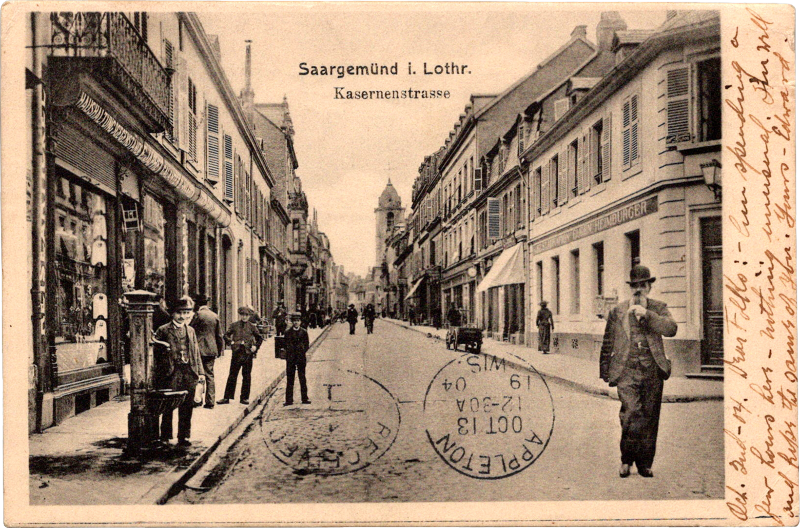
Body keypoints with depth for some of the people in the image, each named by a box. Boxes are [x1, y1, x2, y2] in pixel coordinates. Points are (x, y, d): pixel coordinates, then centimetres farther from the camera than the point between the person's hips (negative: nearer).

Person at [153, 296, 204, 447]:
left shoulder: (190, 330, 16)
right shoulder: (163, 330, 2)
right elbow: (156, 353, 2)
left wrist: (200, 371, 11)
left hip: (189, 374, 4)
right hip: (170, 373, -4)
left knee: (186, 408, 7)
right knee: (168, 407, 1)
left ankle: (184, 437, 15)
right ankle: (165, 438, 12)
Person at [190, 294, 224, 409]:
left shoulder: (198, 315, -9)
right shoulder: (215, 316, 7)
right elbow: (219, 335, 11)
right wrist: (220, 350, 18)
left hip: (200, 349, -5)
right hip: (212, 350, 5)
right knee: (210, 375, 8)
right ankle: (210, 402, 7)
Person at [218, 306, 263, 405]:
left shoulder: (252, 326, 6)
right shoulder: (234, 325, 6)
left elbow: (259, 338, 16)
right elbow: (226, 335, 12)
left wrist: (255, 346, 3)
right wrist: (231, 342, -4)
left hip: (248, 354, 1)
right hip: (236, 353, -1)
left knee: (246, 376, 6)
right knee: (232, 376, 2)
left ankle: (244, 398, 14)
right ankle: (227, 397, 6)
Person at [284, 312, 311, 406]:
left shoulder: (304, 332, 7)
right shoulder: (288, 332, 6)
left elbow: (306, 345, 7)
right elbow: (286, 345, 6)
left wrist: (302, 352, -5)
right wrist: (290, 353, -5)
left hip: (301, 357, 0)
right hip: (290, 358, 0)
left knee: (302, 379, 4)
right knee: (290, 379, 1)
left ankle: (304, 398, 9)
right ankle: (289, 400, 4)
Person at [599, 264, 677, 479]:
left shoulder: (658, 308, 9)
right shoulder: (617, 312, 9)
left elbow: (671, 329, -10)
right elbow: (607, 344, 13)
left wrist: (646, 314, -17)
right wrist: (605, 372, 12)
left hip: (653, 372, 1)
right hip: (627, 371, -1)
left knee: (649, 417, 6)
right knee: (631, 413, -14)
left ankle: (645, 463, 21)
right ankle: (627, 459, 5)